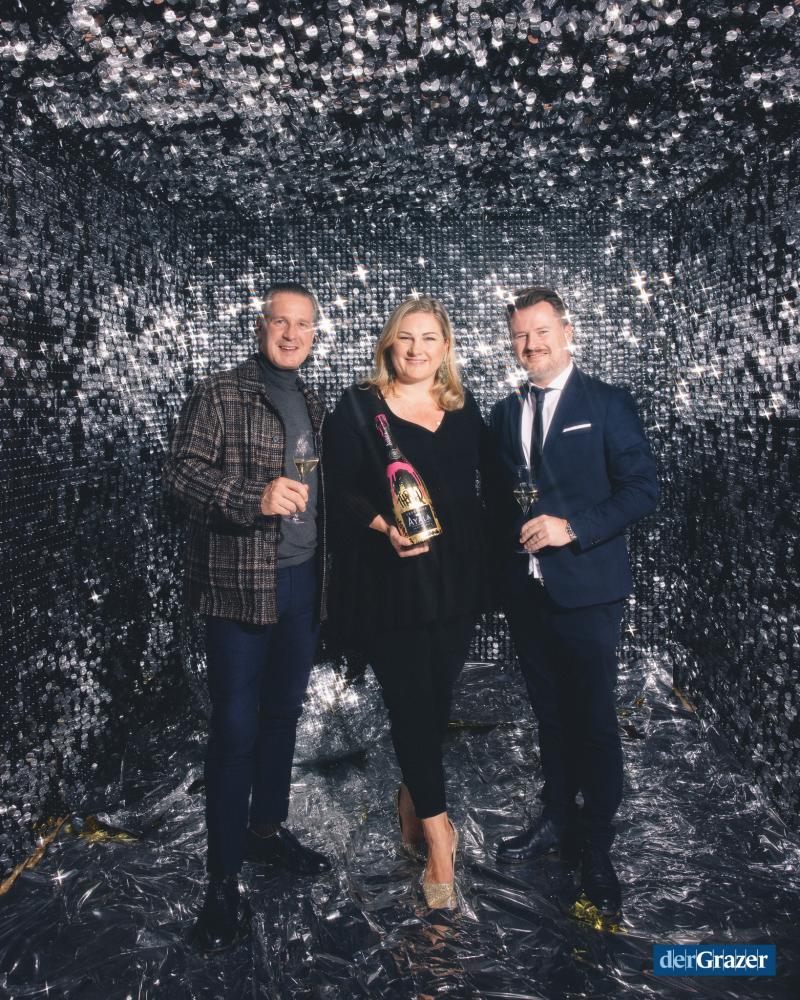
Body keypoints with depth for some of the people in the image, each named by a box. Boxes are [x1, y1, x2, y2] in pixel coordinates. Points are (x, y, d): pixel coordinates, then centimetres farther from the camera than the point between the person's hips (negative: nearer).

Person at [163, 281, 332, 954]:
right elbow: (181, 470, -13)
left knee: (283, 713, 17)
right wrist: (253, 497, -28)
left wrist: (326, 573, 13)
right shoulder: (220, 395, -6)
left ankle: (269, 828, 36)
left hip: (303, 582, 6)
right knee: (236, 728, -1)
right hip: (241, 584, -6)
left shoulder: (314, 406, 14)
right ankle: (224, 880, 14)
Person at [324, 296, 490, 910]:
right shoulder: (359, 408, -1)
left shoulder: (464, 411, 11)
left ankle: (412, 805, 33)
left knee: (437, 698, 11)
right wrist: (385, 528, -20)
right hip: (388, 581, -4)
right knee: (411, 699, -2)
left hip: (454, 577, 4)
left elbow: (481, 487, 13)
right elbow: (341, 491, -4)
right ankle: (436, 830, 11)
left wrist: (484, 565, 6)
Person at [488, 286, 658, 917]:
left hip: (586, 592, -5)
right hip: (526, 592, 5)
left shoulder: (607, 403, -3)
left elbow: (643, 488, -9)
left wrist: (573, 527, -19)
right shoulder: (506, 414, 12)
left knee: (593, 721, 2)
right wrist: (503, 567, 4)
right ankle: (558, 821, 34)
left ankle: (596, 848, 18)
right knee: (549, 715, 17)